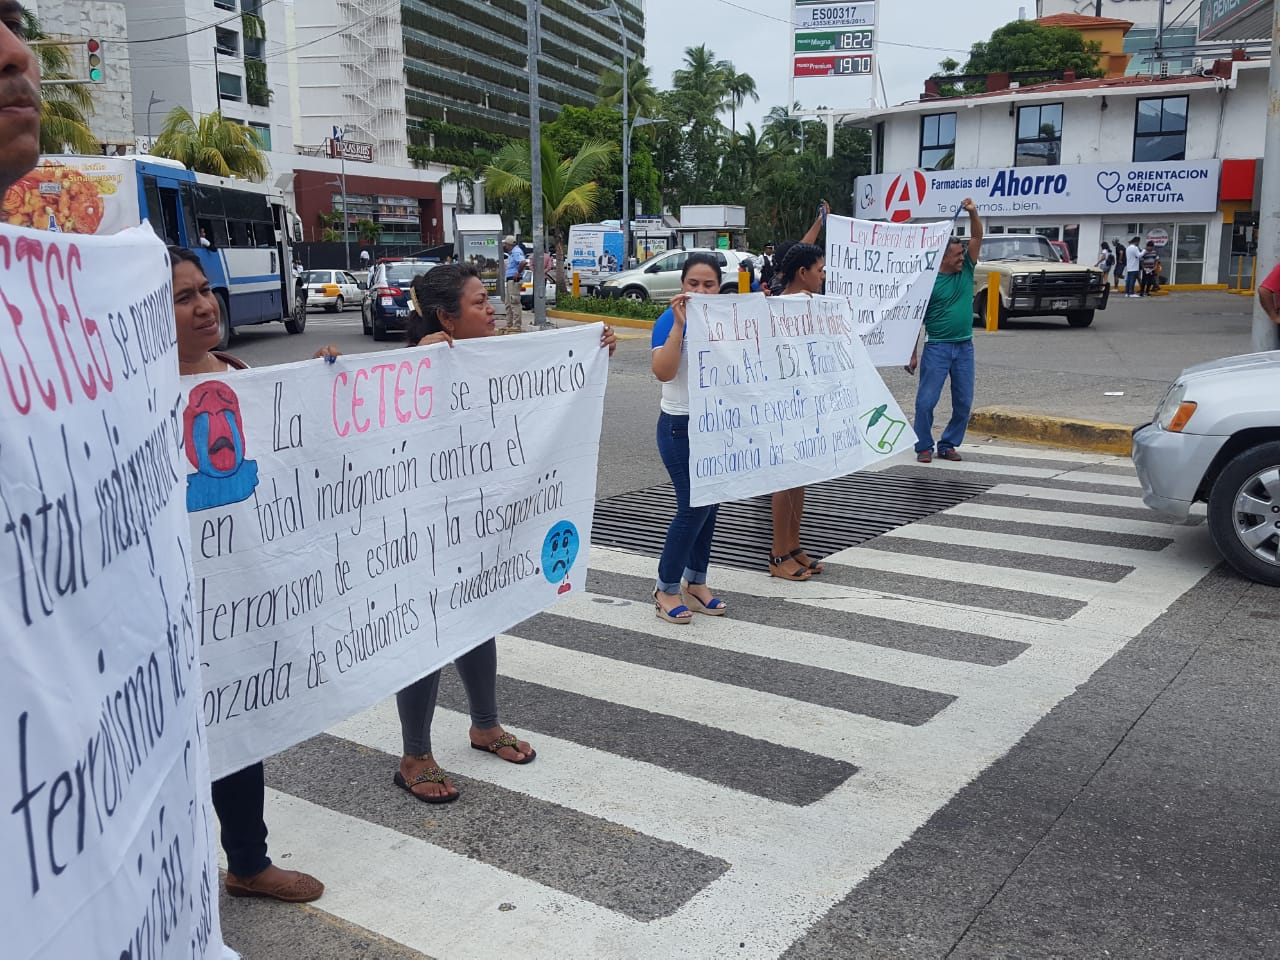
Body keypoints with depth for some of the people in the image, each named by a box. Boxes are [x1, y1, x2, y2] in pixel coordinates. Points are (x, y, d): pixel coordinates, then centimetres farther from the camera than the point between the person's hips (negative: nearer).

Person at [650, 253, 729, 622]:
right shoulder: (670, 321, -12)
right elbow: (663, 371, -26)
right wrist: (679, 324, -29)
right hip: (681, 427, -6)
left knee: (710, 505, 11)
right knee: (693, 506, -9)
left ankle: (695, 582, 25)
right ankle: (665, 589, 5)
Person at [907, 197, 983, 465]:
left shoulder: (966, 270, 7)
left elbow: (977, 237, 1)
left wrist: (973, 213, -17)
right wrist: (913, 353, -5)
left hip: (964, 346, 5)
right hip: (937, 347, -5)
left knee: (964, 402, 7)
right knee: (926, 399, -6)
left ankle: (948, 445, 19)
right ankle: (924, 447, 6)